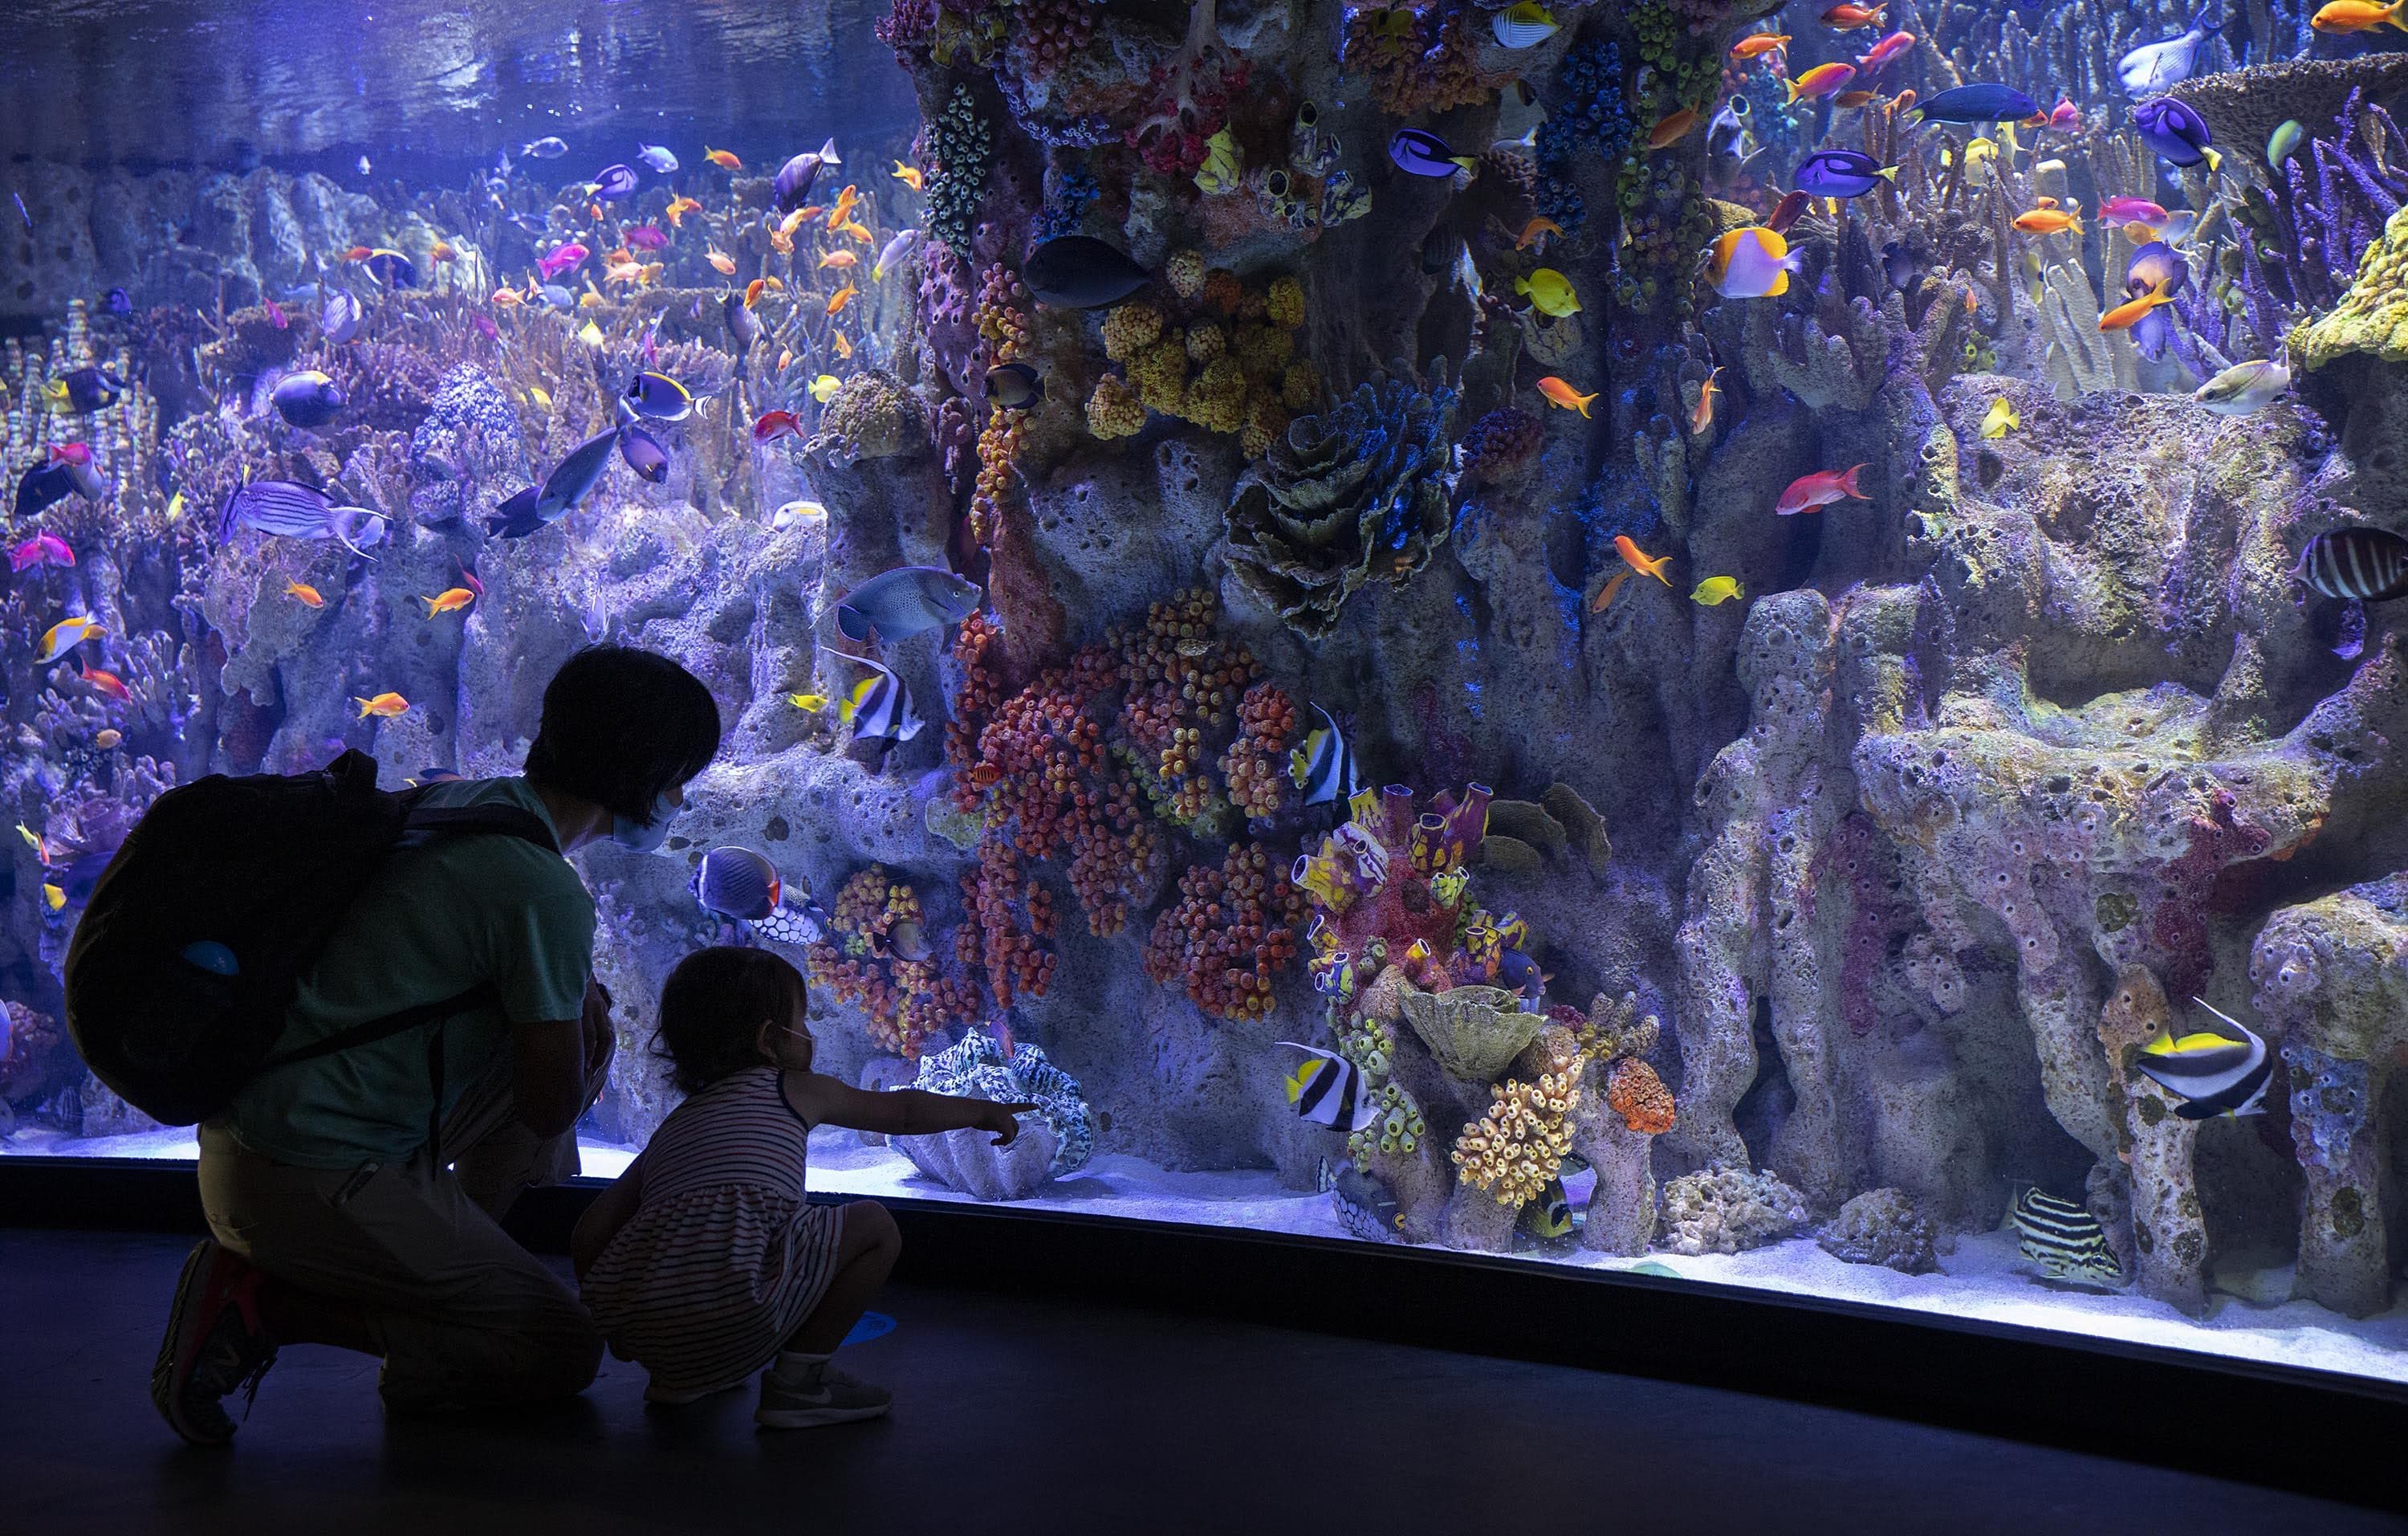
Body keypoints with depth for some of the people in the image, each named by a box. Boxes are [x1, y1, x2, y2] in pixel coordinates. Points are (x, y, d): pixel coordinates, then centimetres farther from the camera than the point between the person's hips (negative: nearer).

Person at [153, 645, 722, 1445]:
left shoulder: (457, 799, 7)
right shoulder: (546, 891, -19)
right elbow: (550, 1108, -11)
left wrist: (578, 993, 12)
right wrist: (577, 1000, 9)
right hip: (313, 1181, -9)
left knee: (583, 1021, 17)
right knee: (563, 1352, 0)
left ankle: (445, 1263, 15)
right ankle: (265, 1301, -5)